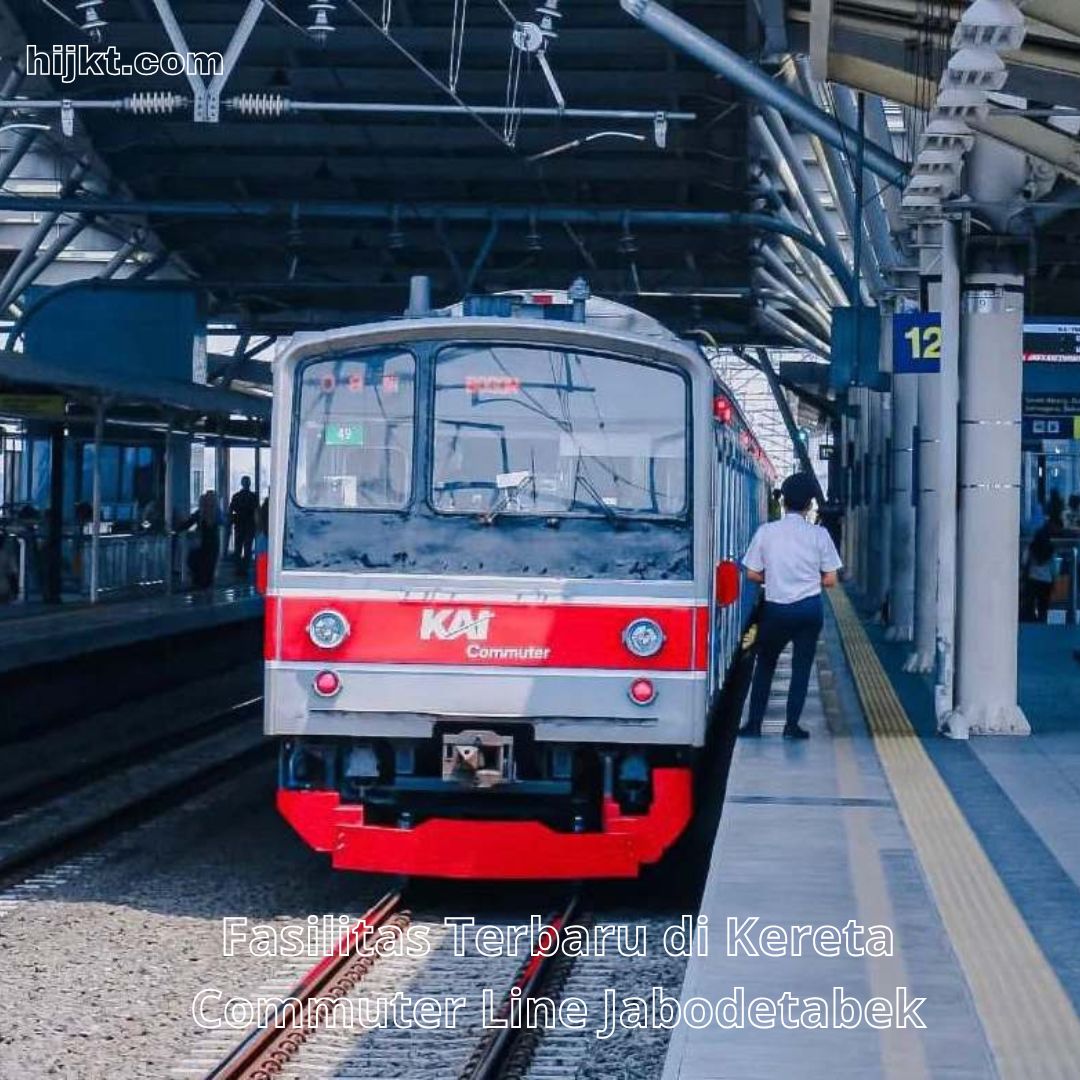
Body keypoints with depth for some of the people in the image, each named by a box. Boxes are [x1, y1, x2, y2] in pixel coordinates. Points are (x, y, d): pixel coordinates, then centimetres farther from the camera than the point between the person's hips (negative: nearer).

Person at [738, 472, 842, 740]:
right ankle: (792, 725, 6)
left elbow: (753, 574, -1)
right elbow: (830, 579, -3)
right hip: (809, 607, -1)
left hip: (775, 609, 1)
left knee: (765, 663, 16)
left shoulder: (766, 532, -5)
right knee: (802, 665, 8)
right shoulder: (819, 535, -6)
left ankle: (754, 723, 14)